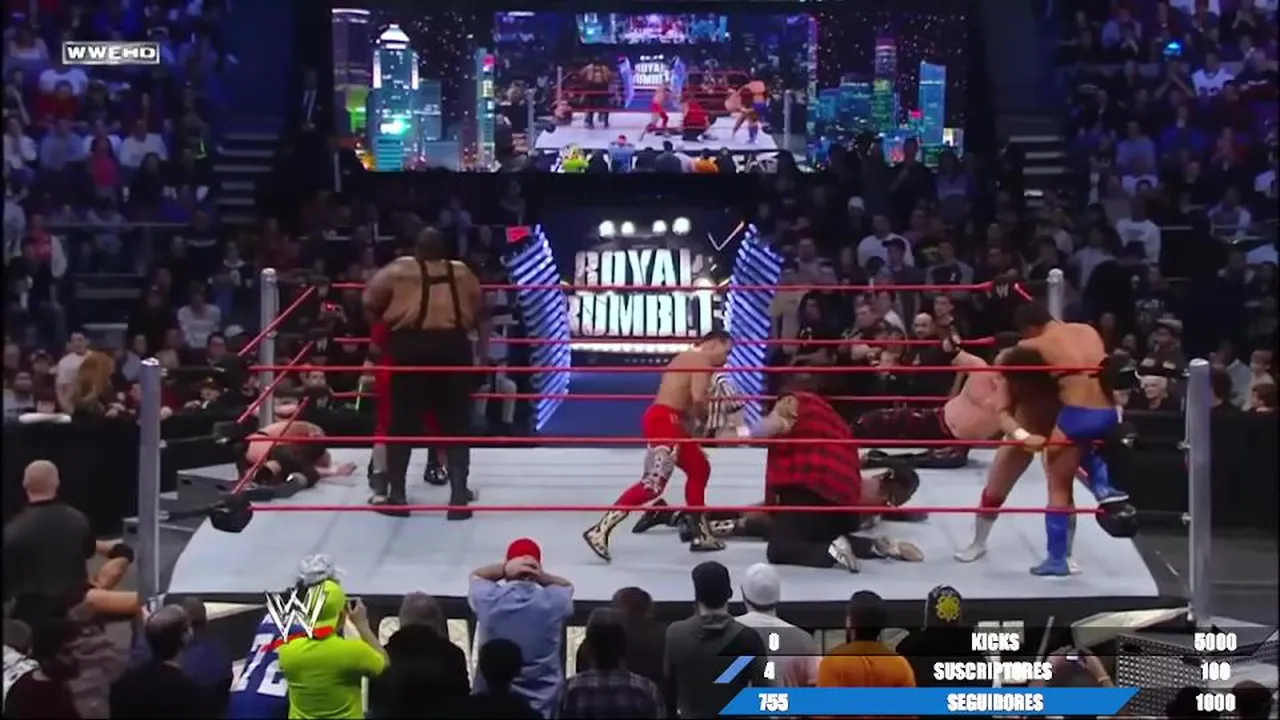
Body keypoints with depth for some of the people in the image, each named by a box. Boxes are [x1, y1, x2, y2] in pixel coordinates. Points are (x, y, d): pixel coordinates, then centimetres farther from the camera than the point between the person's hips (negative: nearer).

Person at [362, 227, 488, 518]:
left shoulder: (399, 270, 6)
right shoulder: (462, 273, 15)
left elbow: (370, 302, 6)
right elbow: (480, 313, 23)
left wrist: (380, 328, 21)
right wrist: (483, 345, 36)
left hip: (410, 348, -2)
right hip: (452, 348, 2)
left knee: (401, 423, 8)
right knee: (455, 426, 9)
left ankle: (395, 495, 12)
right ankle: (459, 497, 6)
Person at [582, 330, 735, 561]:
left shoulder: (689, 359, 25)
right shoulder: (701, 360, -6)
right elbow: (697, 398, -19)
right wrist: (704, 419, -1)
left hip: (669, 421, 11)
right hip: (664, 421, -11)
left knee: (699, 468, 21)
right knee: (654, 483, -16)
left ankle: (701, 535, 27)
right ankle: (600, 531, -21)